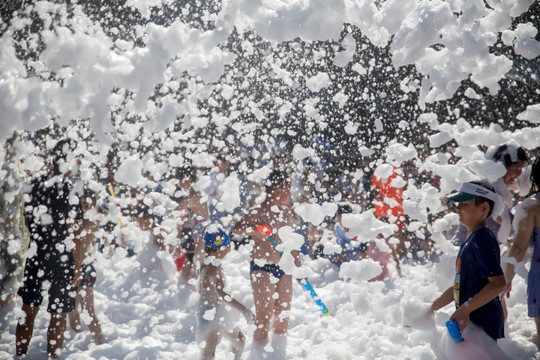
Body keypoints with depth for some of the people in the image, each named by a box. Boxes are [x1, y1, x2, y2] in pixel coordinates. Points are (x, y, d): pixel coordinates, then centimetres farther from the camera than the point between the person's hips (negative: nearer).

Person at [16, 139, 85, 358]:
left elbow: (28, 222, 9)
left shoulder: (35, 185, 2)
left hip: (35, 257, 6)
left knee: (28, 310, 15)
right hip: (61, 260, -6)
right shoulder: (68, 190, -16)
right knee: (59, 315, 6)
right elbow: (71, 233, -15)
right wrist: (78, 264, -10)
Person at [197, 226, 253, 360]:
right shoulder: (214, 267, -25)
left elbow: (200, 288, 19)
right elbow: (220, 292, -37)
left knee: (239, 339, 23)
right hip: (213, 313, -11)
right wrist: (243, 309, -38)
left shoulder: (206, 263, 6)